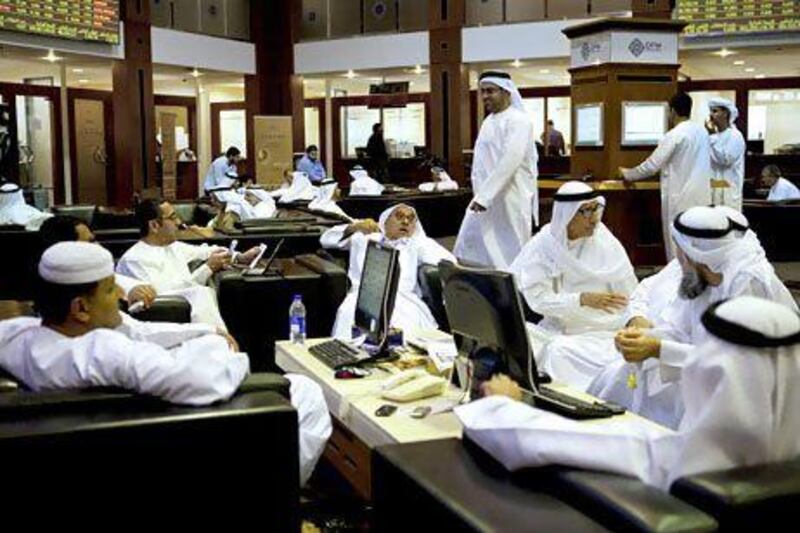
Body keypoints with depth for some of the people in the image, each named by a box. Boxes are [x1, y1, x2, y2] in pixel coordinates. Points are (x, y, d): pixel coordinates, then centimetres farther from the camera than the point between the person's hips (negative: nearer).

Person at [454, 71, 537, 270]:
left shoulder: (518, 121, -12)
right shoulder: (488, 121, 16)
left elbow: (510, 161, -22)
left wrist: (484, 196, -25)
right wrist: (479, 194, 12)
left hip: (508, 201, -9)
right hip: (484, 199, 9)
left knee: (509, 257, -2)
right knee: (469, 253, 7)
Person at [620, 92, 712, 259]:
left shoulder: (674, 135, -14)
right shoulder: (702, 131, 8)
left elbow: (651, 165, -13)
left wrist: (627, 174, 2)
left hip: (681, 198, -7)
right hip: (701, 196, 7)